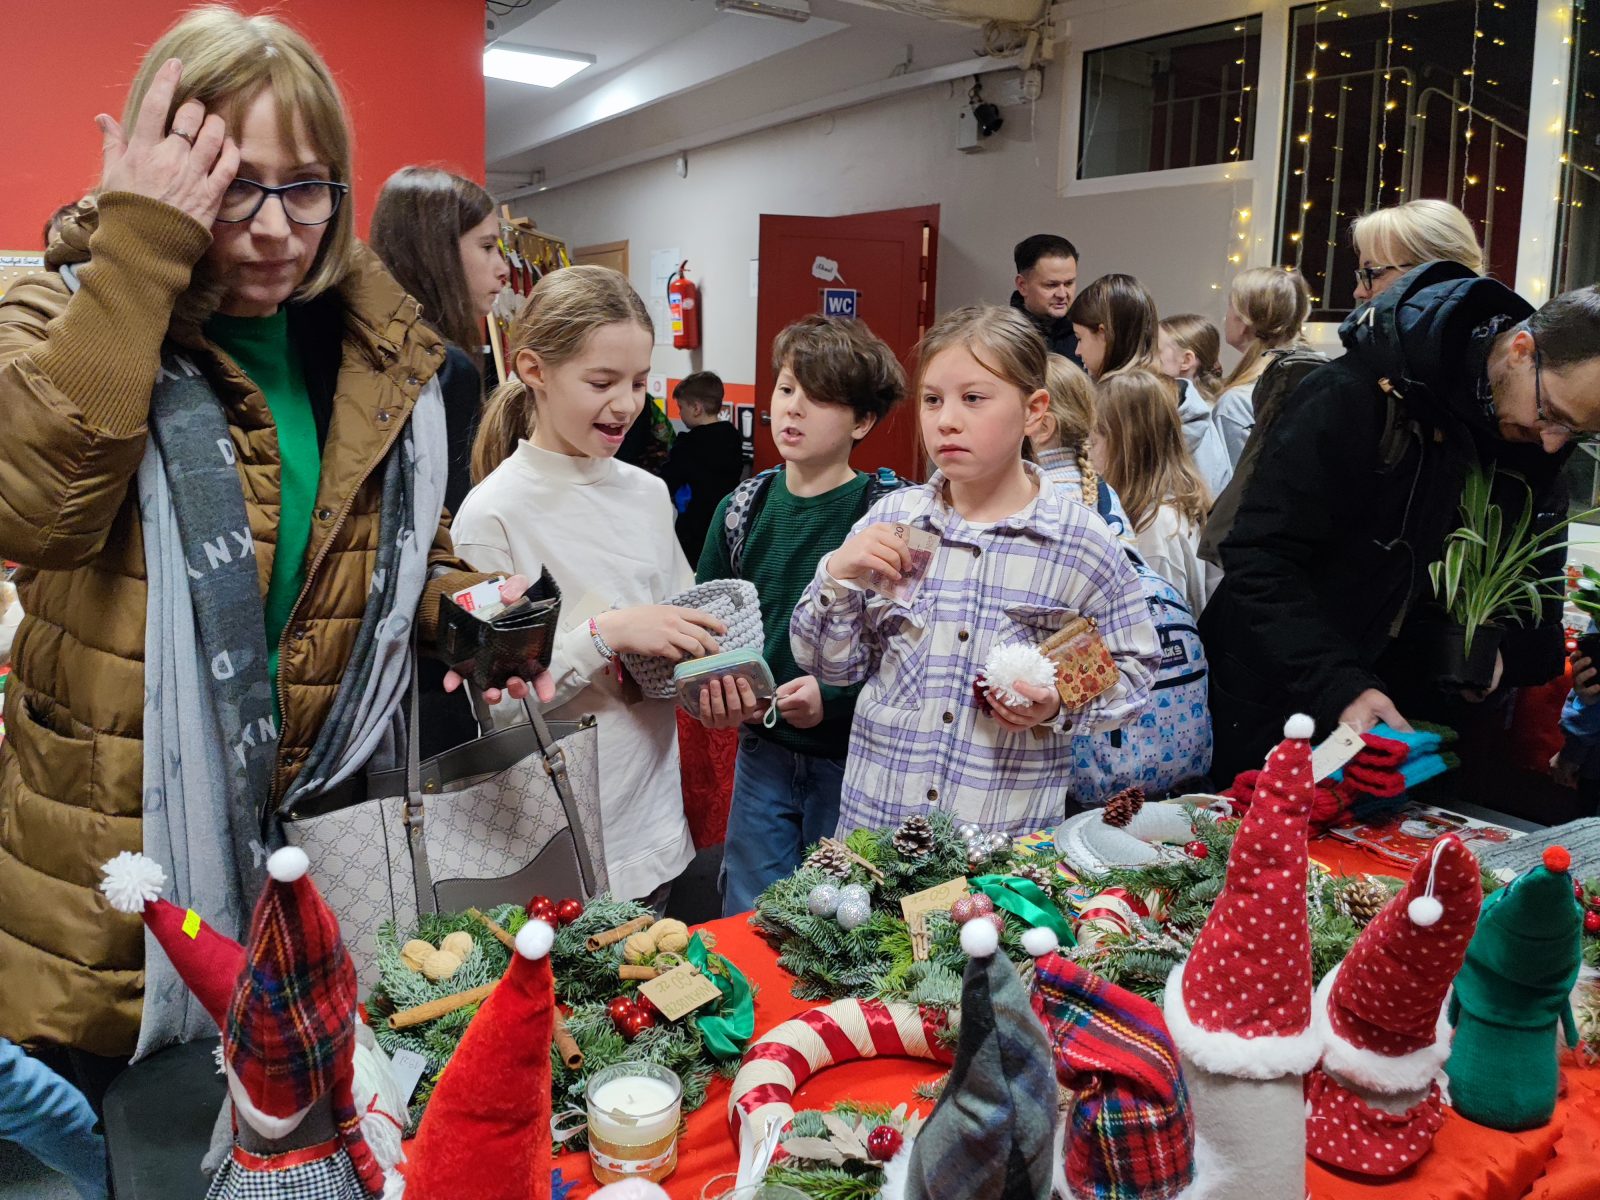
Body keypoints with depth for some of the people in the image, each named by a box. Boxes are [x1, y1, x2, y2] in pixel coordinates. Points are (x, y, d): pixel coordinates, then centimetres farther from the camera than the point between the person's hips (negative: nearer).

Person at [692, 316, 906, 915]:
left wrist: (833, 693, -26)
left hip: (853, 758, -4)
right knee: (747, 917, 17)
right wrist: (711, 687, -9)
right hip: (762, 750, 4)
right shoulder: (741, 509, 1)